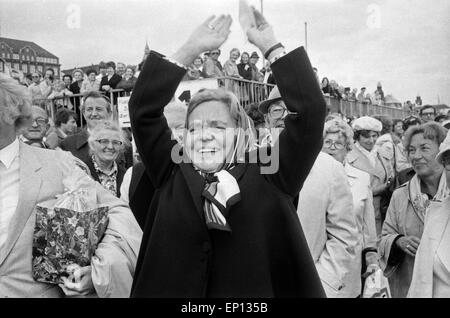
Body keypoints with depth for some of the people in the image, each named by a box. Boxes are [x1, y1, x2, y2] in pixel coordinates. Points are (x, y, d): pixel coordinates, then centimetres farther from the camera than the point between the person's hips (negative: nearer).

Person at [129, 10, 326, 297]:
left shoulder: (269, 175, -7)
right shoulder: (173, 173, -3)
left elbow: (310, 110, -13)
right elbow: (143, 109, -8)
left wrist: (271, 46, -14)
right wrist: (191, 49, -13)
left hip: (261, 290, 0)